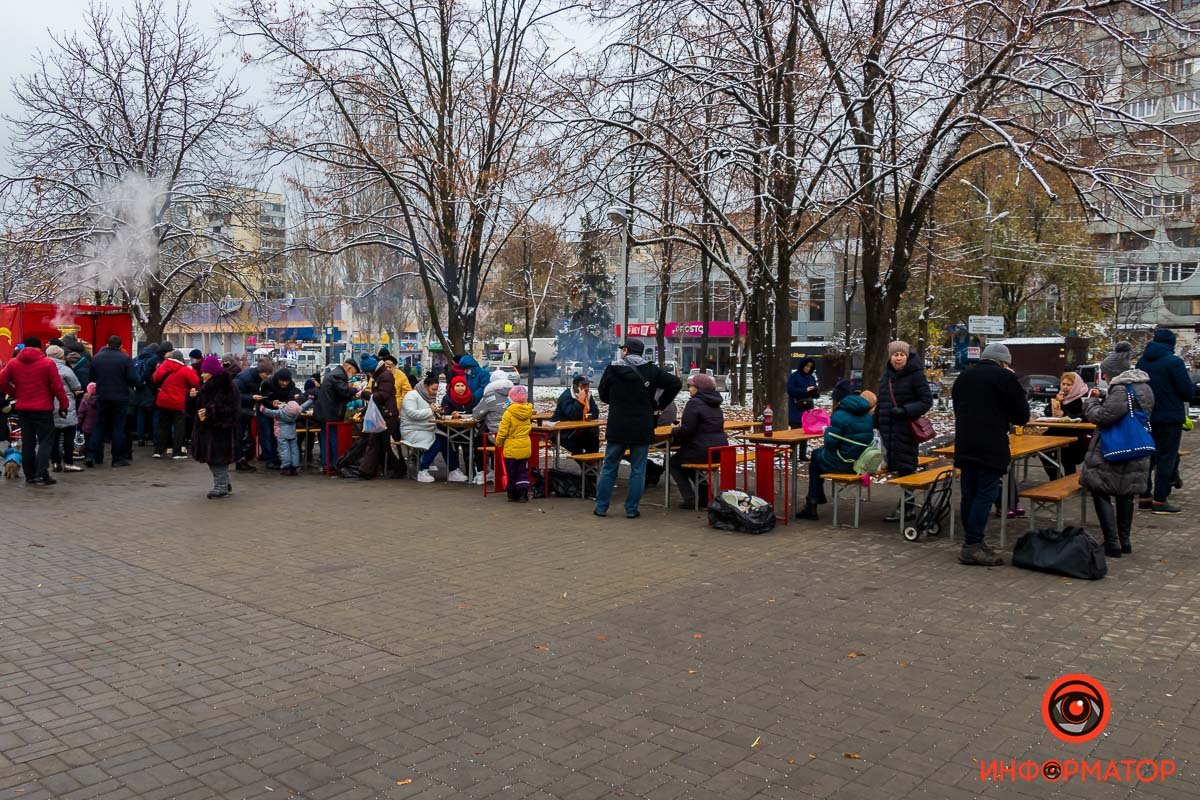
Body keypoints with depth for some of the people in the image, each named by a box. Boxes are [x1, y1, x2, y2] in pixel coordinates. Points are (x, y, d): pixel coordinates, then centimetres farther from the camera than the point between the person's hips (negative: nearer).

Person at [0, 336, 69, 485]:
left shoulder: (13, 363, 4)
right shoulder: (48, 363, -8)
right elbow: (57, 387, -10)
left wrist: (15, 394, 11)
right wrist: (63, 405, -3)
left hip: (22, 408, 4)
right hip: (43, 408, -4)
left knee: (27, 442, 11)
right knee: (45, 441, 0)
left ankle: (30, 475, 14)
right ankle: (41, 475, -11)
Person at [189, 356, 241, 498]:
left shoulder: (226, 388, -14)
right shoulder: (204, 388, 11)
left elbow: (229, 410, -21)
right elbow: (193, 409, 16)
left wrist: (209, 413, -23)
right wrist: (192, 397, -3)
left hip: (220, 430, -9)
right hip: (206, 429, 9)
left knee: (218, 458, -5)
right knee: (211, 459, 13)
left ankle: (221, 487, 5)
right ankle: (224, 484, 26)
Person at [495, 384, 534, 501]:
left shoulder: (509, 412, -17)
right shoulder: (528, 411, -3)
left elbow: (503, 431, -14)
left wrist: (498, 442, 0)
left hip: (511, 448, -4)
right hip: (525, 447, 4)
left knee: (511, 473, 8)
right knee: (523, 471, 11)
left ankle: (512, 495, 14)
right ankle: (523, 494, 1)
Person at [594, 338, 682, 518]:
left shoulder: (612, 369, -3)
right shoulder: (651, 371, -1)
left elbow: (603, 396, 6)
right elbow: (676, 383, -2)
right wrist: (659, 405, 3)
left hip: (617, 428, 0)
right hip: (642, 429, 0)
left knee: (609, 468, 10)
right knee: (638, 470, 7)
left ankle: (601, 507, 13)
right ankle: (632, 509, 8)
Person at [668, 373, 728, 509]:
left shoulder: (694, 403, -14)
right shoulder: (714, 404, 14)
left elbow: (687, 430, -19)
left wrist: (674, 430, 1)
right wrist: (681, 427, 16)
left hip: (703, 452, -9)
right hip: (720, 451, 9)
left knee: (673, 462, 13)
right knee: (685, 460, 31)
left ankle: (689, 499, 3)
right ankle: (704, 491, 23)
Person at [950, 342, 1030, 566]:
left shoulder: (964, 376, 13)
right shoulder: (1005, 377, -6)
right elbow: (1022, 416, 0)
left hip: (964, 445, 7)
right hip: (991, 447, -6)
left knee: (968, 494, 13)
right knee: (986, 494, -4)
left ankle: (971, 541, 20)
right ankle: (972, 546, -7)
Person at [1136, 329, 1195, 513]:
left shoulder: (1142, 361, 6)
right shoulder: (1173, 361, -15)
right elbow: (1188, 392, -13)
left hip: (1146, 417, 6)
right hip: (1170, 417, -6)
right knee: (1166, 457, -1)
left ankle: (1144, 497, 15)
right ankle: (1160, 500, -1)